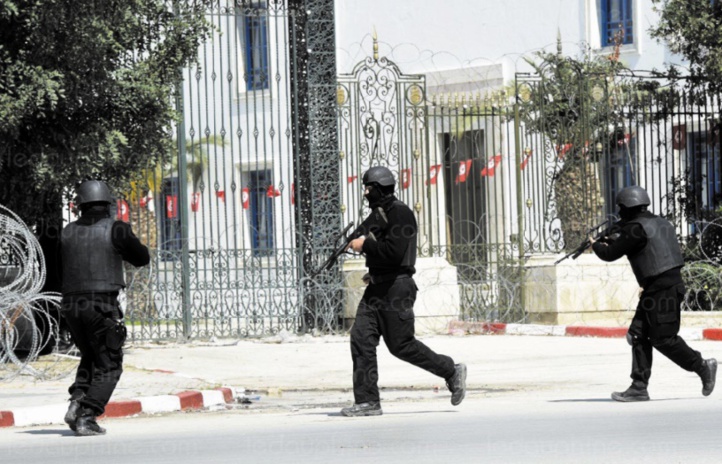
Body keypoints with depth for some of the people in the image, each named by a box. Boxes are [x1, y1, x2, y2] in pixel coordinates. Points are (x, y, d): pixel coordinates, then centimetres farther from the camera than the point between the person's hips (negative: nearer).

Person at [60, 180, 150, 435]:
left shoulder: (68, 233, 9)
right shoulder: (115, 229, -5)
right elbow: (142, 258, 6)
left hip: (71, 305, 5)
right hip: (102, 306, -5)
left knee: (90, 358, 24)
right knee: (108, 366, 4)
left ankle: (77, 402, 3)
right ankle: (86, 417, -10)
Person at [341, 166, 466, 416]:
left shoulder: (399, 213, -13)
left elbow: (394, 251, -24)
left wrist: (365, 244, -14)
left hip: (396, 288, -9)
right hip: (377, 288, 9)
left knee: (401, 344, -4)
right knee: (361, 338, -2)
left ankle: (451, 371, 13)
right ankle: (367, 401, -3)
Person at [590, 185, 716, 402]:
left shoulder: (636, 228, -14)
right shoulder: (658, 222, 15)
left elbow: (611, 254, -8)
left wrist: (596, 245, 13)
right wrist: (610, 241, 34)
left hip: (662, 290, -10)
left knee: (663, 338, -6)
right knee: (638, 335, 7)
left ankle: (702, 366, 1)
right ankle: (639, 388, 5)